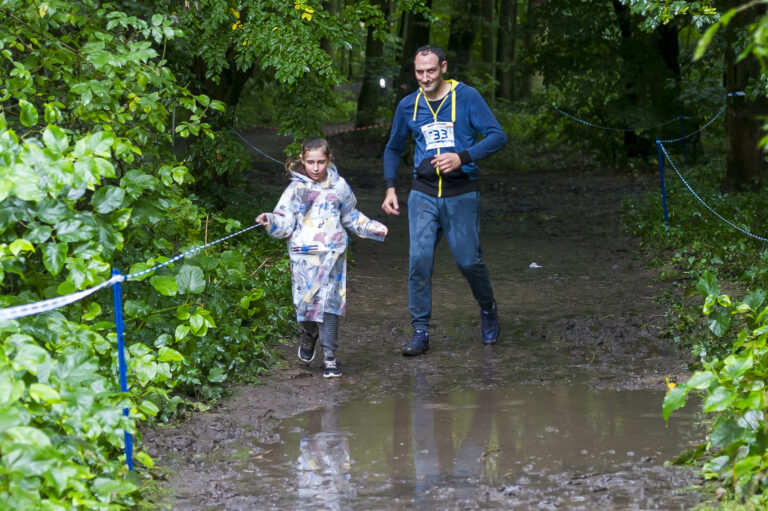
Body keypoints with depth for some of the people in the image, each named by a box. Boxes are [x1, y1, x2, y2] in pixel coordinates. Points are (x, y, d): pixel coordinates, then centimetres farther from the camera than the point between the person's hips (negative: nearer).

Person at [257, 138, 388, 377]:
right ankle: (309, 336, 29)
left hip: (332, 254, 1)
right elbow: (285, 222, -1)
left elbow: (351, 217, 26)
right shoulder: (296, 189, 4)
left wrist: (372, 227, 21)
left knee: (329, 303, -7)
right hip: (304, 255, -1)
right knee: (306, 301, -3)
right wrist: (270, 222, -20)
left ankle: (329, 357, -4)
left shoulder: (339, 186, 11)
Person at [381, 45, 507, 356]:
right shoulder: (408, 106, 7)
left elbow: (497, 137, -9)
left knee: (468, 259, -1)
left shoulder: (466, 97, -5)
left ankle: (487, 308, 29)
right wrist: (390, 188, 11)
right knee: (420, 260, -9)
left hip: (461, 193, -2)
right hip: (423, 193, 2)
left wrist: (462, 158, -22)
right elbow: (393, 148, 22)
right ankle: (420, 332, -3)